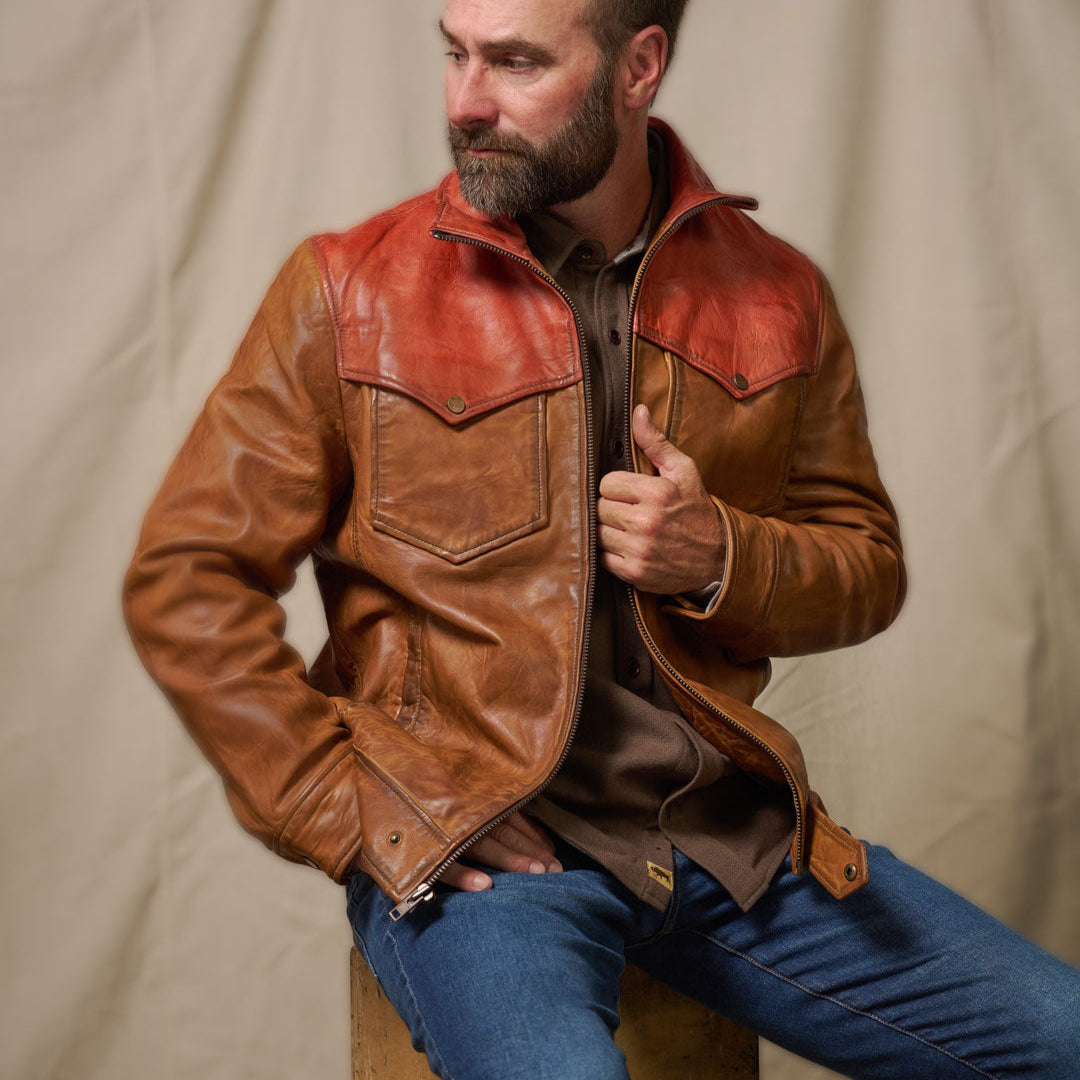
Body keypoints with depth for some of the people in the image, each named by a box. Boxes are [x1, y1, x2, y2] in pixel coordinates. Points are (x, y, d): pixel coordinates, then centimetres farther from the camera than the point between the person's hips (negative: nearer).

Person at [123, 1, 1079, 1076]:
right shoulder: (352, 292, 0)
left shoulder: (777, 293, 8)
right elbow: (184, 583, -1)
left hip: (730, 825, 4)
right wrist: (354, 812, -8)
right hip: (472, 845, -4)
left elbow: (867, 564, 16)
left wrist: (724, 558, -6)